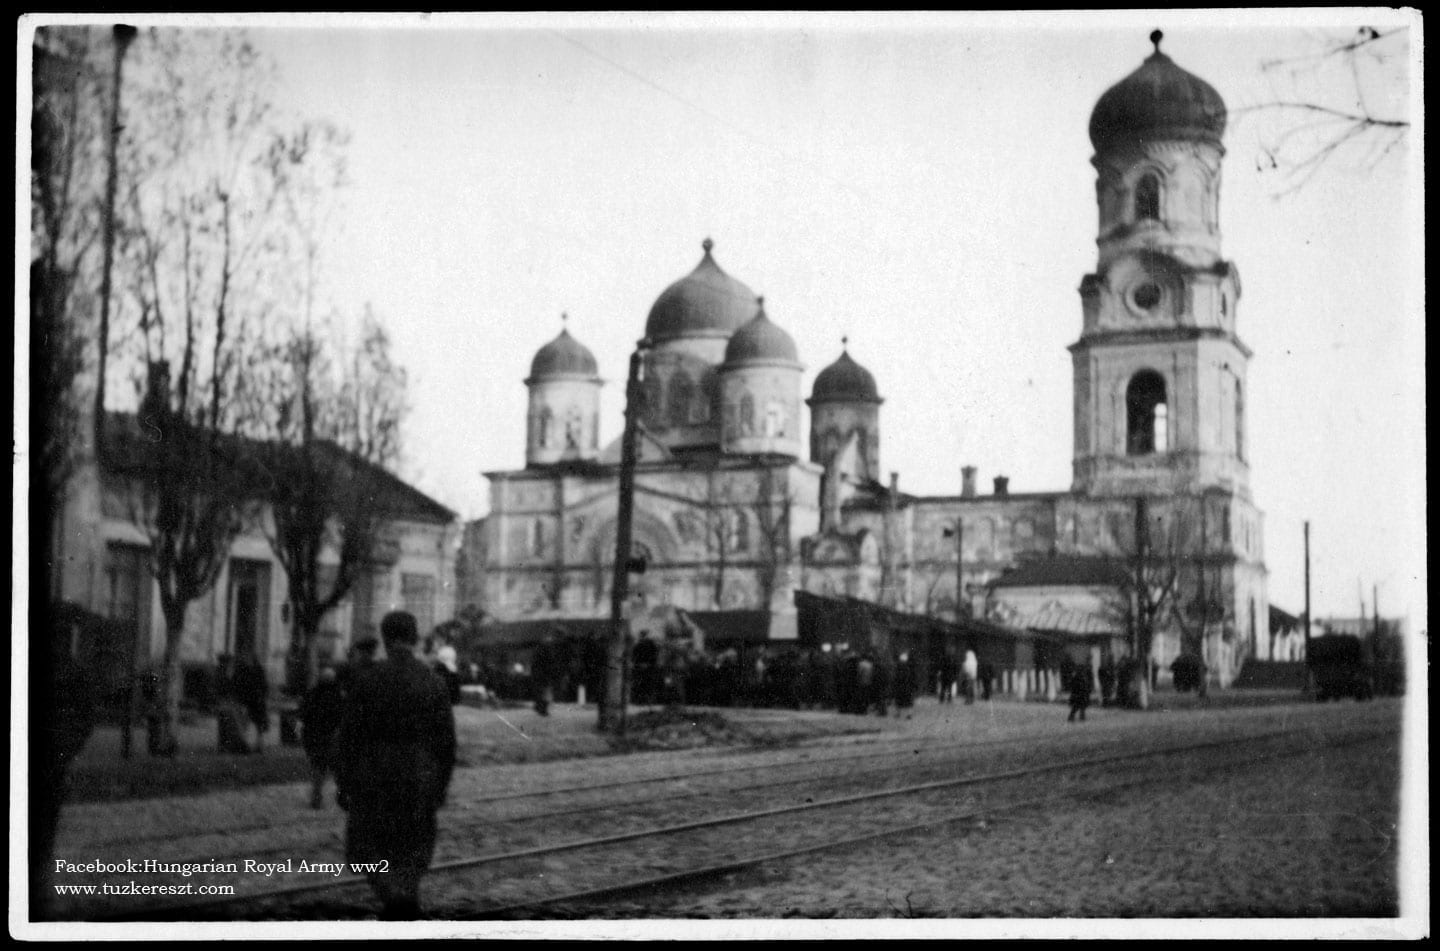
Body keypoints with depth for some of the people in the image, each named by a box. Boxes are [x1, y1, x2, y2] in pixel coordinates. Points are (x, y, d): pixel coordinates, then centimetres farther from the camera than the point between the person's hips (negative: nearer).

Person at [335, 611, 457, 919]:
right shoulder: (433, 683, -4)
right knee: (411, 852, 18)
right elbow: (446, 740, -1)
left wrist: (343, 784, 1)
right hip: (419, 783, 2)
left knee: (369, 848, 10)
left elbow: (349, 736, -8)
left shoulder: (366, 680, -9)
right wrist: (441, 785, 10)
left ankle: (396, 896, -16)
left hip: (374, 780, -2)